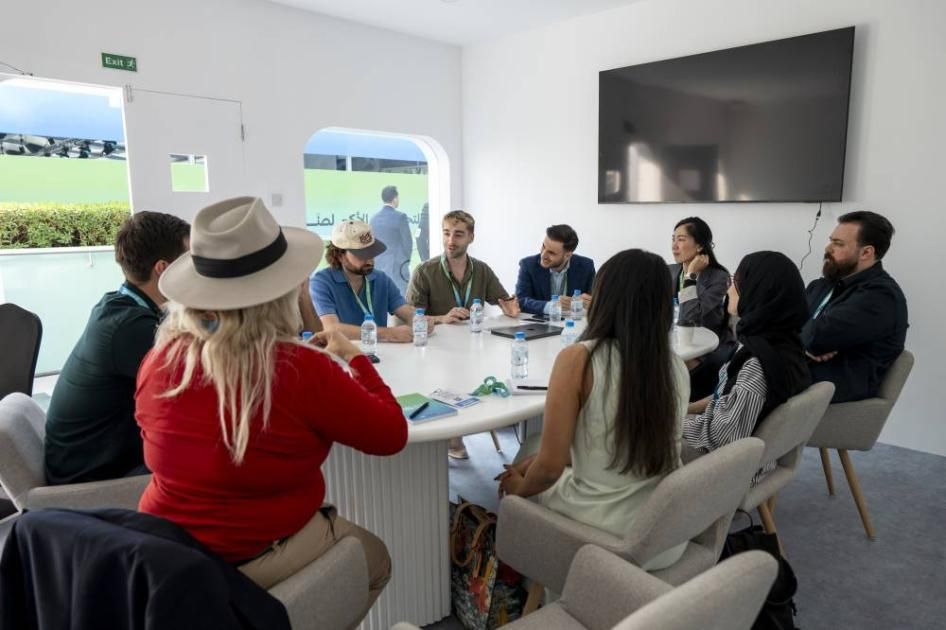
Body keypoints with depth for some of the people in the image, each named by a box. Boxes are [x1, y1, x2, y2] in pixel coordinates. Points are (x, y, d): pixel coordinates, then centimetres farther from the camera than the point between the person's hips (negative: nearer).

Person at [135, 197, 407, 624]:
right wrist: (352, 358, -2)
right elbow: (391, 435, -13)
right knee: (373, 558, 24)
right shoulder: (301, 370, -26)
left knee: (343, 535, 30)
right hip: (262, 560, -5)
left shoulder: (159, 360, -10)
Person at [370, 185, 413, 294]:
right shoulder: (400, 217, -10)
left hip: (379, 265, 6)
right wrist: (406, 260, 10)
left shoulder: (374, 218, 7)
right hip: (397, 265, -6)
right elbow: (408, 242, -6)